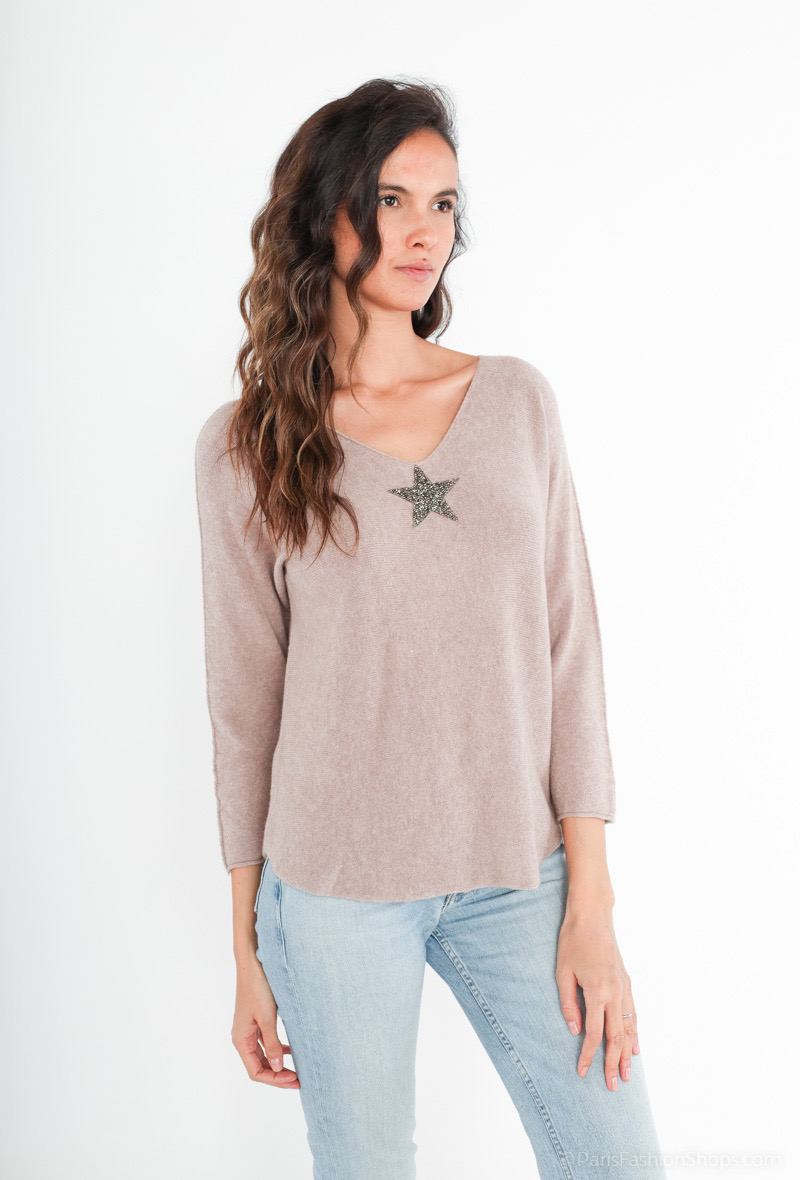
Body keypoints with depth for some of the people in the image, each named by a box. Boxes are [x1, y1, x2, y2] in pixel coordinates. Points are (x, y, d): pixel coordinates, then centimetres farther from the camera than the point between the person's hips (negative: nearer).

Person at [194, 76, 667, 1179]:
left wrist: (591, 903, -4)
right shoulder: (247, 443, -3)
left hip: (520, 872, 2)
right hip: (334, 884, -1)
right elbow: (244, 695, 1)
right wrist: (249, 947, 4)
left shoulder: (517, 399, 1)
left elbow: (568, 649, 0)